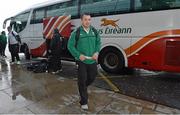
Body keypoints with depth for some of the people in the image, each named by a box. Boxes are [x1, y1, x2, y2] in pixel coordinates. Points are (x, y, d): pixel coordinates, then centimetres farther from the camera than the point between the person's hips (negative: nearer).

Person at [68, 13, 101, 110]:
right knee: (82, 80, 3)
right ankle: (84, 102, 21)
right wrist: (78, 55, -15)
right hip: (81, 61, -4)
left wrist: (97, 52, -6)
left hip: (92, 61, 5)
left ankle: (83, 88, 50)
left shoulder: (94, 31, 4)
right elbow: (70, 46, -5)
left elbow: (98, 42, 11)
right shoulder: (76, 32, -9)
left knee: (92, 77, 18)